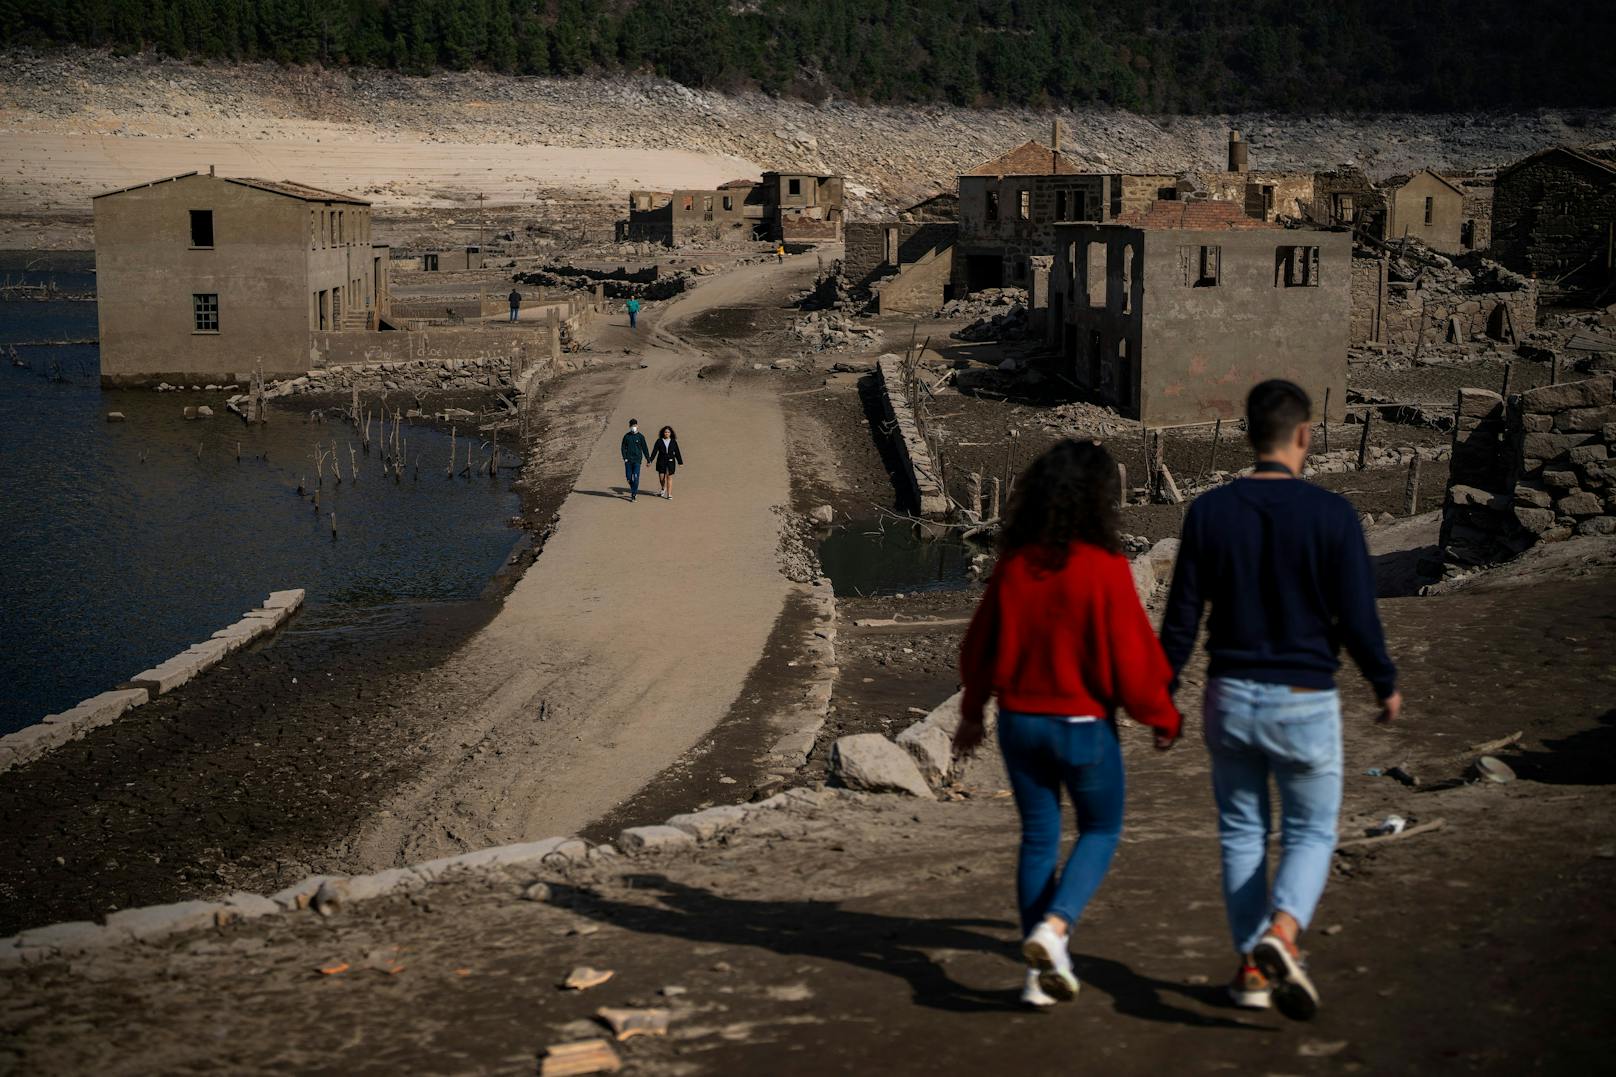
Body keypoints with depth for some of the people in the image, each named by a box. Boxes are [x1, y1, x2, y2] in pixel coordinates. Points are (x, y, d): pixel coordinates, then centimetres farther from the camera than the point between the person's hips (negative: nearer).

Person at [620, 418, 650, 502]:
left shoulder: (640, 436, 2)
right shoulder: (626, 436, 5)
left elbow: (645, 449, 4)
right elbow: (623, 448, 6)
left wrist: (648, 460, 3)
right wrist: (625, 458, -7)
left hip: (637, 460, -2)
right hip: (628, 460, 2)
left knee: (636, 477, -9)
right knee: (629, 477, 4)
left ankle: (634, 495, -5)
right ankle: (634, 491, 27)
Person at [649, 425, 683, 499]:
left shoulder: (673, 442, 3)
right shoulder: (659, 441, 0)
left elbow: (677, 453, 6)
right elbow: (654, 451, -1)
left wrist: (680, 462, 4)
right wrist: (650, 461, -6)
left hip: (670, 462, 0)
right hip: (661, 462, 0)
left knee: (669, 477, -3)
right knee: (661, 477, 1)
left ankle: (669, 494, 0)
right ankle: (663, 488, 34)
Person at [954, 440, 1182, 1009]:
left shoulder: (1012, 565, -3)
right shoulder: (1105, 569, -17)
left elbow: (981, 646, 6)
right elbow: (1131, 657, -14)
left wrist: (972, 713, 20)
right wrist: (1163, 719, 2)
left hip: (1020, 722, 4)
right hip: (1084, 725, -4)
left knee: (1039, 837, 14)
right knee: (1101, 830, 16)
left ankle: (1041, 971, 17)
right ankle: (1053, 928, -7)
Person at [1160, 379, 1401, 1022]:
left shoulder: (1209, 511, -3)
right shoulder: (1331, 514, -11)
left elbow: (1181, 618, -1)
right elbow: (1357, 619, -9)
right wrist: (1386, 686, 8)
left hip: (1230, 697, 2)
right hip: (1304, 702, -2)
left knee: (1242, 833, 15)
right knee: (1310, 833, 11)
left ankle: (1253, 969, 18)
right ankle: (1279, 936, -14)